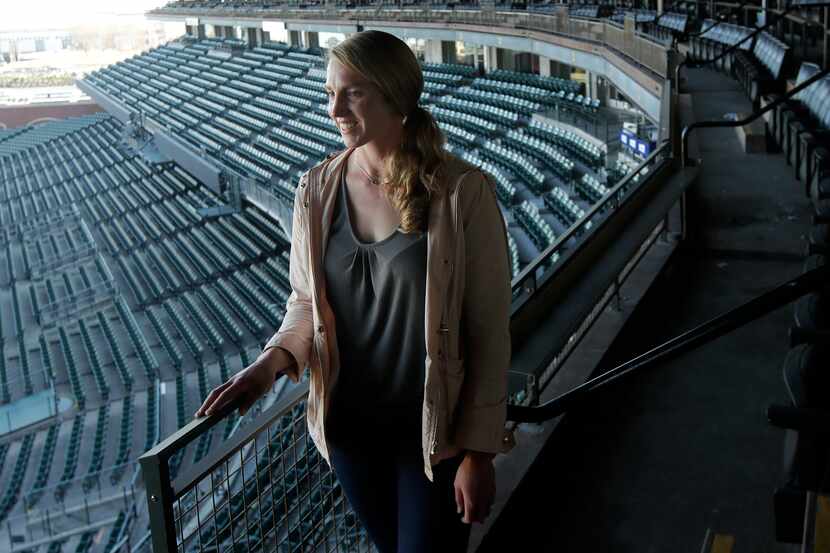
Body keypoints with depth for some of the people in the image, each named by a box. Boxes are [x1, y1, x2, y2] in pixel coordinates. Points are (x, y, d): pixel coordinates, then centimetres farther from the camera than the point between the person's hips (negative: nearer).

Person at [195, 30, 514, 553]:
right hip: (349, 424, 4)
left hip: (437, 431, -4)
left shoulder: (464, 192, -18)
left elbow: (489, 331, -13)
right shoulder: (317, 190, -6)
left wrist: (479, 452, -11)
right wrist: (272, 363, -15)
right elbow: (306, 301, 5)